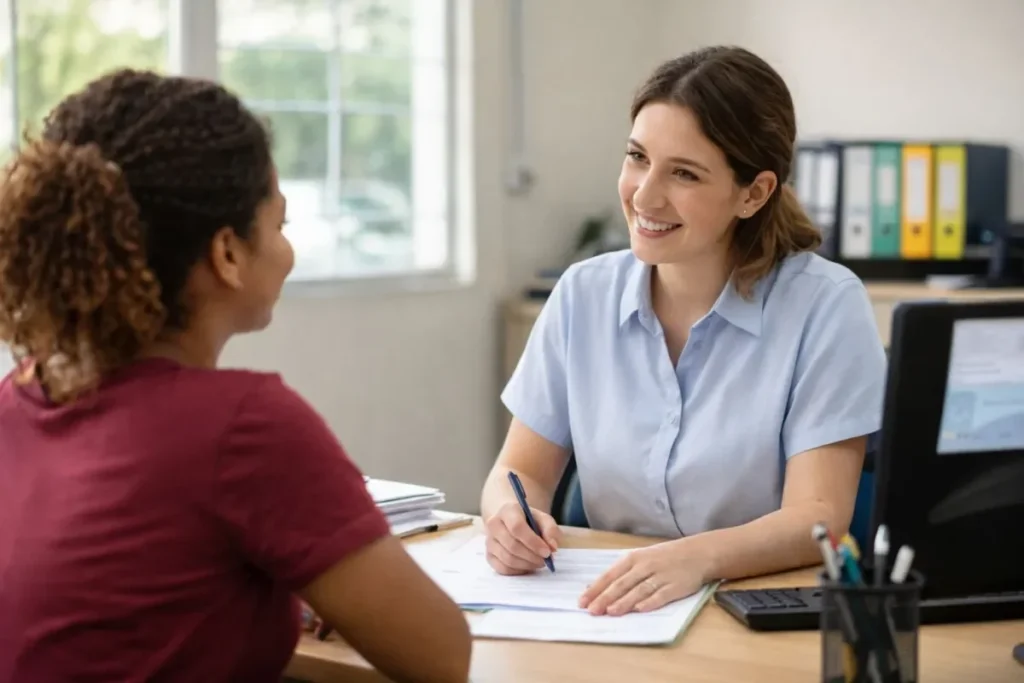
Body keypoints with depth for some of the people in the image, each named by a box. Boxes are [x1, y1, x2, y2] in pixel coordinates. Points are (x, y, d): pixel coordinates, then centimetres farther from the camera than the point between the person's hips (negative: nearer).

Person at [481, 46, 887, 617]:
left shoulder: (824, 306, -10)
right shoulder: (583, 295, 2)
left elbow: (817, 518, -15)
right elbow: (521, 471, 6)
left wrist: (700, 557, -35)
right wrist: (510, 515, -18)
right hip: (604, 607, 4)